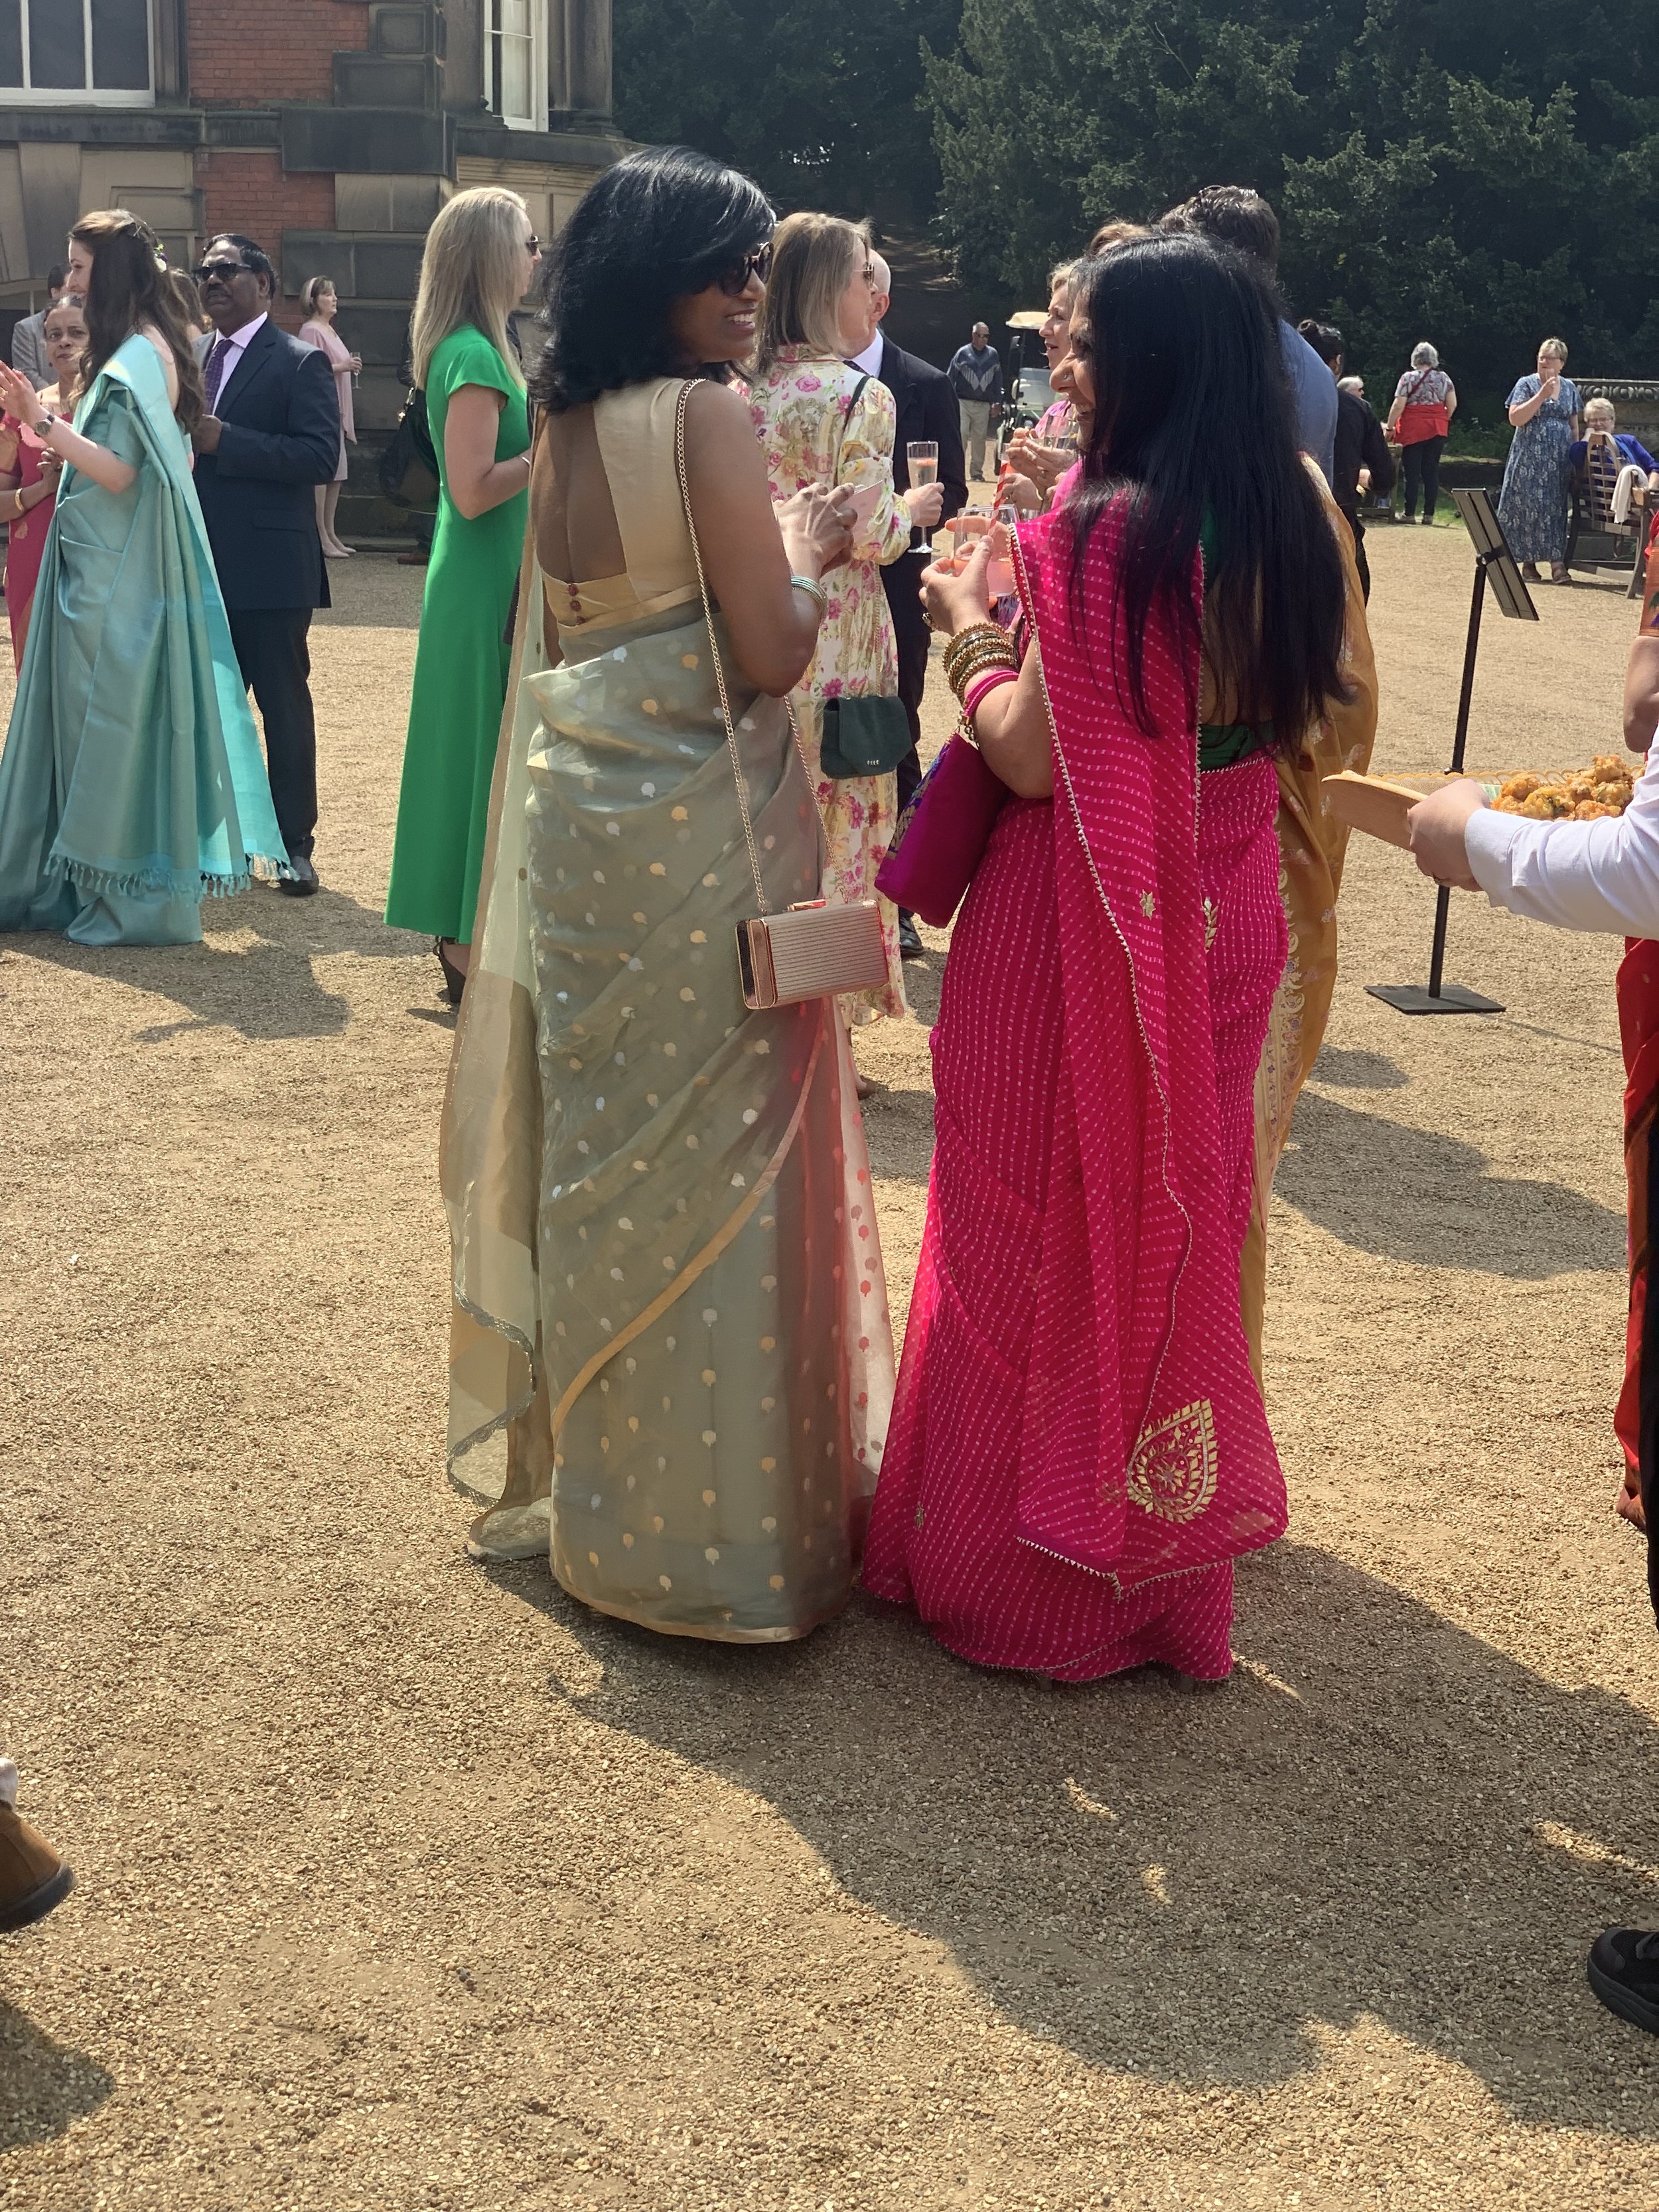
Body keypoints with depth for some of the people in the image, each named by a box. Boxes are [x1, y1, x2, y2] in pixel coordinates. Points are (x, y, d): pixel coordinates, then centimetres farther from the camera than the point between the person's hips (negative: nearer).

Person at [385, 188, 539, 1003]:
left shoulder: (469, 349, 12)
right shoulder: (475, 356, -17)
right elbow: (473, 492, -23)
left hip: (482, 586, 10)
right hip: (487, 590, -10)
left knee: (474, 752, 15)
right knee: (489, 756, -3)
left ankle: (459, 931, 24)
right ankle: (471, 946, 4)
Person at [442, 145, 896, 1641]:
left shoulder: (562, 430, 9)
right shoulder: (705, 414, -14)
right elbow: (768, 656, -18)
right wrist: (809, 554, 2)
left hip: (577, 826, 8)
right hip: (699, 837, -7)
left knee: (603, 1151, 17)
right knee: (711, 1169, 2)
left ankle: (586, 1484, 31)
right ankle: (715, 1532, 13)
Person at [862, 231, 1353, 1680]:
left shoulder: (1107, 532, -20)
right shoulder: (1290, 523, 3)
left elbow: (1032, 757, -22)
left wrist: (968, 627, -4)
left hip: (1084, 928, -7)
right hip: (1220, 915, 7)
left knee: (1041, 1228, 7)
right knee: (1177, 1218, 19)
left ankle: (1018, 1562, 21)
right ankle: (1169, 1541, 33)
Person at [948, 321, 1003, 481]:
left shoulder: (993, 354, 9)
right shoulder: (963, 353, 2)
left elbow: (998, 380, 13)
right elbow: (951, 377, 3)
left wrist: (997, 402, 9)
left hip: (984, 405, 2)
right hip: (963, 402, -2)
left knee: (979, 439, 4)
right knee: (961, 436, -11)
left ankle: (977, 471, 11)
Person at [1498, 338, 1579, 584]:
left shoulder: (1570, 388, 12)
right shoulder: (1527, 385, 0)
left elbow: (1574, 425, 18)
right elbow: (1515, 418, -12)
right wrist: (1542, 394, -16)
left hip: (1559, 460, 3)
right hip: (1530, 459, -3)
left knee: (1556, 507, -2)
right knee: (1528, 505, -6)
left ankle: (1557, 563, -5)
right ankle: (1528, 561, 0)